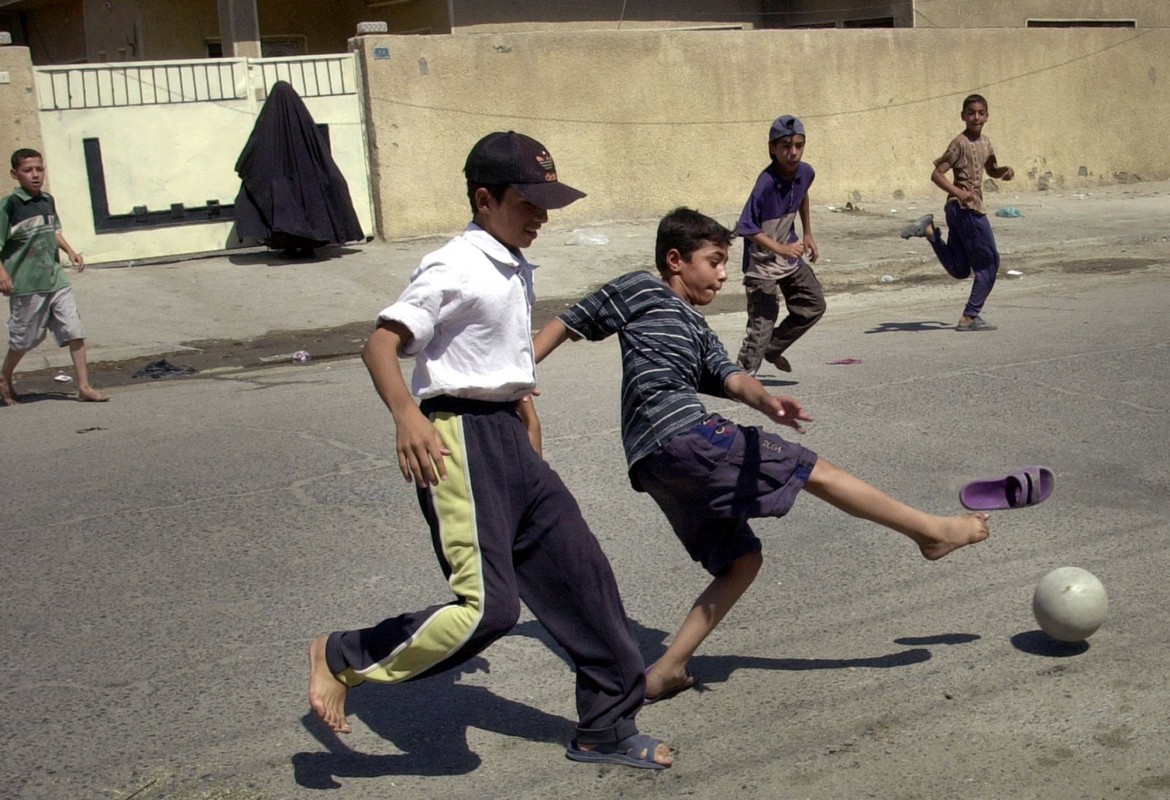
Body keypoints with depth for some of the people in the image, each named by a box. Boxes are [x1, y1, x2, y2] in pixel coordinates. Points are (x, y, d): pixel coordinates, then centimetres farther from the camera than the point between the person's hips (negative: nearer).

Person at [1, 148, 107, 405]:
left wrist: (70, 251, 10)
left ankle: (84, 386, 2)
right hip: (26, 284, -5)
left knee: (74, 330, -2)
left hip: (55, 278, 5)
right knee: (25, 337, 7)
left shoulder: (48, 200, 9)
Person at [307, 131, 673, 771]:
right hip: (458, 438, -9)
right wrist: (407, 416, -38)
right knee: (486, 607, -15)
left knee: (581, 571, 9)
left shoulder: (517, 271, 15)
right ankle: (341, 657, 6)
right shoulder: (454, 269, -12)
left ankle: (606, 728, 23)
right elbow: (380, 343, -22)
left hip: (508, 437, 9)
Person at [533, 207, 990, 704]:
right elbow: (568, 324, 9)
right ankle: (933, 531, 5)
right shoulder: (640, 290, 9)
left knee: (740, 561, 11)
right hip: (678, 435, -9)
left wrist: (764, 400, -14)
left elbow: (727, 376, 8)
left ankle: (666, 671, 7)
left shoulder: (697, 331, 28)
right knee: (813, 471, -3)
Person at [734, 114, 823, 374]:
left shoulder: (805, 172, -6)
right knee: (763, 321, -12)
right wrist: (780, 248, -36)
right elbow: (746, 227, -29)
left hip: (791, 255, 8)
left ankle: (773, 349, 30)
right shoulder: (767, 182, -27)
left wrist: (807, 234, 20)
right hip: (762, 261, -7)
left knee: (814, 306, 14)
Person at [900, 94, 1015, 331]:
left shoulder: (985, 143, 15)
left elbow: (991, 171, 31)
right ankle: (970, 317, 1)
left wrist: (1004, 171, 8)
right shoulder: (960, 143, -10)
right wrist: (958, 192, -29)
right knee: (989, 263, -3)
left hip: (958, 210, 9)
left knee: (959, 270, 11)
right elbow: (936, 174, -14)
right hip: (967, 208, -9)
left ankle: (930, 230, 10)